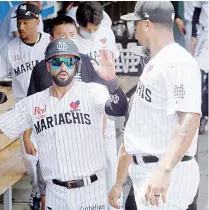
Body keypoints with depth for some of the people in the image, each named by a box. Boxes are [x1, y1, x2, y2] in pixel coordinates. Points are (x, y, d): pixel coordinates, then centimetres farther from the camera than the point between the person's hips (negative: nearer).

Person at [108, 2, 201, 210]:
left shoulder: (179, 62, -13)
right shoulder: (153, 65, 17)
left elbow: (190, 120, -27)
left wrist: (164, 171, -39)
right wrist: (119, 183, 24)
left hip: (168, 174, -10)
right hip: (144, 172, 10)